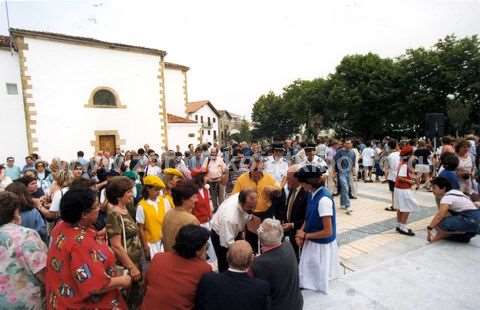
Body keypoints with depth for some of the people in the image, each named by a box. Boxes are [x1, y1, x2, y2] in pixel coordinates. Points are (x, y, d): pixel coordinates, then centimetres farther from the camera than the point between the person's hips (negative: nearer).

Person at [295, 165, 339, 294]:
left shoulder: (324, 199, -31)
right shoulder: (313, 193, -6)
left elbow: (327, 231, -27)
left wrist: (305, 235, -16)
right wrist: (301, 232, -8)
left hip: (321, 245, -6)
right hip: (312, 242, 7)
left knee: (317, 280, 18)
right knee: (309, 274, 23)